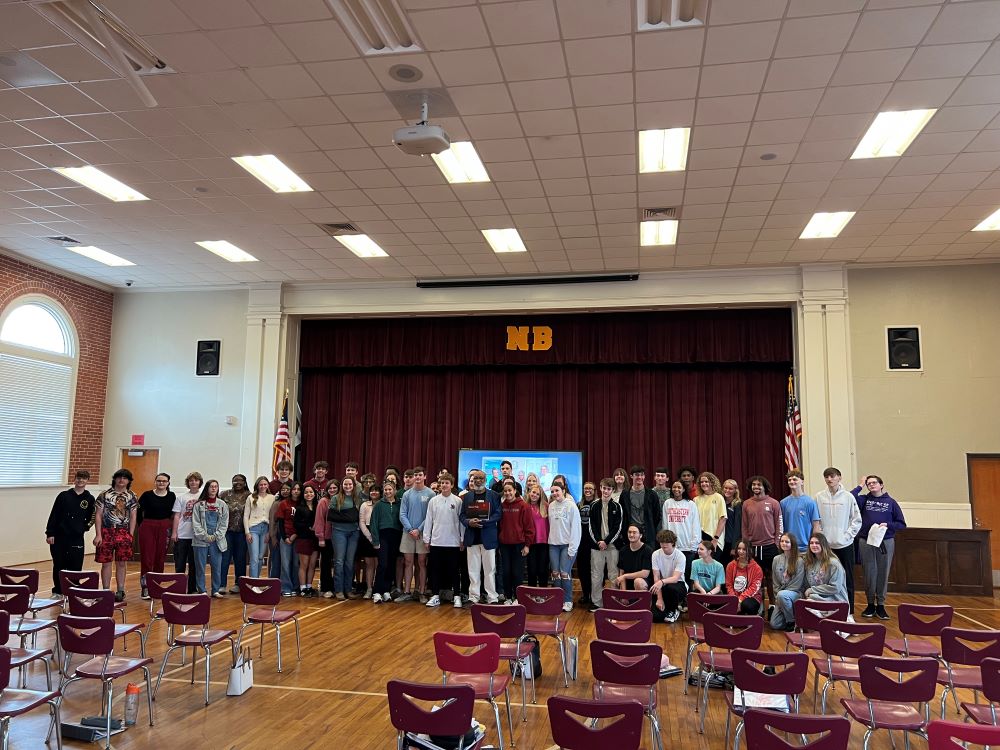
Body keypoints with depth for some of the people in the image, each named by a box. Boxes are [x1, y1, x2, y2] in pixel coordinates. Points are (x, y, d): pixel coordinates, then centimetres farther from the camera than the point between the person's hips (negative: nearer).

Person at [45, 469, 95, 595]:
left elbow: (90, 518, 14)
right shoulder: (64, 495, 2)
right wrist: (50, 533, -4)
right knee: (58, 566, 7)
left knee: (75, 567, -1)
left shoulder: (90, 499, 4)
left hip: (77, 539, 0)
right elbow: (53, 515, 0)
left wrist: (84, 527, 0)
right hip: (59, 537, 0)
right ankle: (57, 592, 21)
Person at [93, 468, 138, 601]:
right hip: (106, 532, -1)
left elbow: (133, 517, 6)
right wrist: (98, 534, -6)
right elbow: (98, 515, 0)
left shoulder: (132, 496, 6)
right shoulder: (104, 495, 1)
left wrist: (130, 535, -1)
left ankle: (120, 591, 13)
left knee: (121, 563, 5)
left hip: (123, 533, 1)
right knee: (106, 563, 3)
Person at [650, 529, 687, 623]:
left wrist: (662, 582, -46)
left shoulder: (680, 556, -15)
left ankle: (674, 610, -5)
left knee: (670, 587, -40)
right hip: (662, 587, 2)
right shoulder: (656, 555, -6)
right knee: (656, 616, -19)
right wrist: (659, 598, -17)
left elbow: (675, 578, -25)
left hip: (678, 585, -2)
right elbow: (656, 577, -9)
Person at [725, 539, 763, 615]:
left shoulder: (756, 568, -4)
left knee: (746, 605, -37)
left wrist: (741, 599, -21)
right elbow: (729, 585, 7)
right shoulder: (731, 566, 6)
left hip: (751, 597, -2)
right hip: (734, 598, 2)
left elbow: (754, 588, -10)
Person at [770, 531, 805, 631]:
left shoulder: (799, 561, -9)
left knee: (782, 595, -39)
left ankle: (792, 621, -15)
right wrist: (777, 598, -4)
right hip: (780, 593, 4)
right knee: (774, 624, -9)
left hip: (795, 593, -4)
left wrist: (780, 594, -14)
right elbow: (774, 581, 8)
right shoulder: (776, 559, 5)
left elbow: (797, 583, -12)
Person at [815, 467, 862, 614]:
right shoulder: (819, 497, 1)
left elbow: (857, 520, 0)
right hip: (825, 545, 1)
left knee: (847, 580, 6)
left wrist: (847, 535, -7)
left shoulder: (848, 497, -2)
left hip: (845, 545, -1)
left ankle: (849, 612, 15)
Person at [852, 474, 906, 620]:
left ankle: (880, 605, 16)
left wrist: (887, 525, -13)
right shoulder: (864, 499, 4)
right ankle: (870, 604, 19)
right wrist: (860, 486, -6)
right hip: (866, 542, 0)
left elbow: (902, 524, 5)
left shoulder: (891, 502, 4)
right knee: (869, 573, 7)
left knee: (883, 574, 6)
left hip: (886, 542, 0)